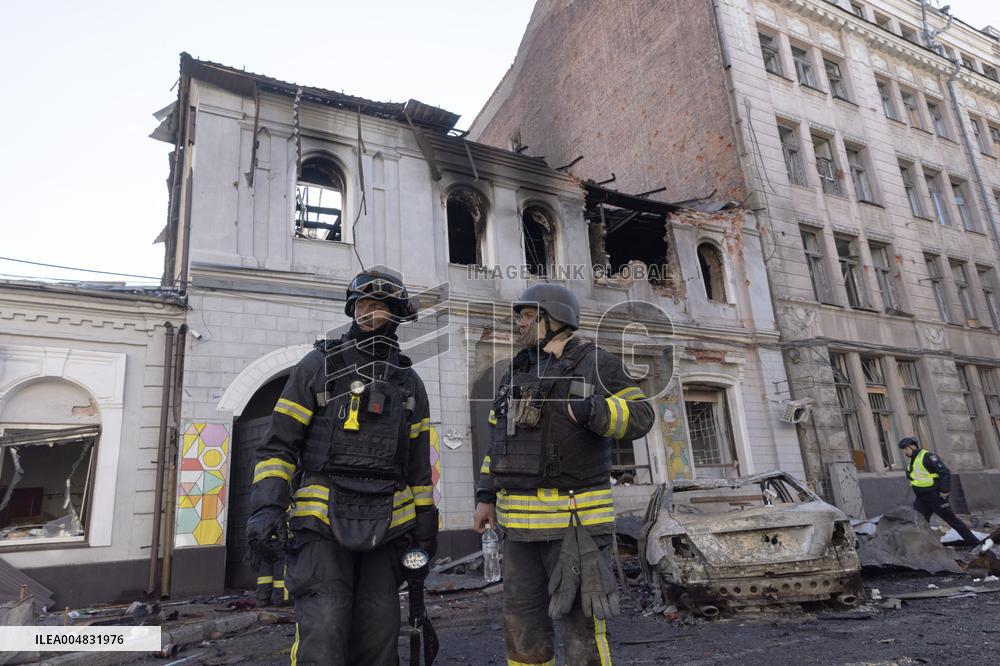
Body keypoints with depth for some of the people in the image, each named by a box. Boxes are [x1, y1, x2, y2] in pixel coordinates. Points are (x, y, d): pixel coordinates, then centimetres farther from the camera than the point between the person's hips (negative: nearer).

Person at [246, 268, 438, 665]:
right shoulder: (320, 364, 3)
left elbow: (419, 464, 15)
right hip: (323, 521, -3)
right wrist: (267, 505, -12)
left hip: (386, 526, 3)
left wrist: (426, 527, 12)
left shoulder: (409, 383, 12)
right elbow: (279, 443, 0)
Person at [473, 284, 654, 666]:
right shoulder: (517, 374, 14)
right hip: (523, 520, 6)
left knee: (581, 624, -2)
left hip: (574, 516, -6)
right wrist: (486, 496, 10)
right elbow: (499, 440, 17)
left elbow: (639, 417, -9)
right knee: (522, 623, 10)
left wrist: (589, 410, -24)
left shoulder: (595, 364, -3)